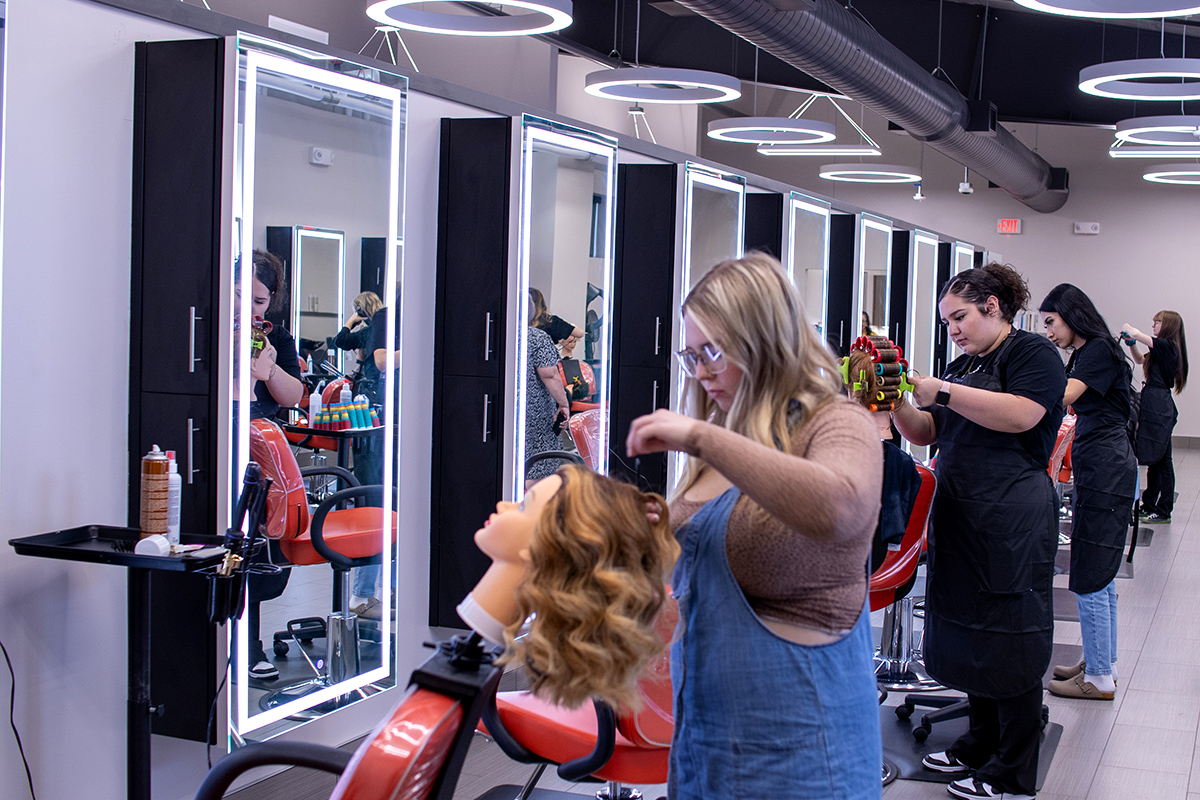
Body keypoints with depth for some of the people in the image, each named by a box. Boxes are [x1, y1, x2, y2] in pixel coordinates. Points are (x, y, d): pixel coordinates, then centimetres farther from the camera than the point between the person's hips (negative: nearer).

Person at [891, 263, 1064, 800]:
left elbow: (1021, 414, -22)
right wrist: (900, 406, -4)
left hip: (1012, 521, -8)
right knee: (967, 632, 13)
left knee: (1008, 640, -2)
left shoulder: (1031, 353, -5)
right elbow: (926, 433, 16)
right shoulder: (962, 366, 18)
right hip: (959, 516, 8)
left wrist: (942, 393, -22)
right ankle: (980, 744, 27)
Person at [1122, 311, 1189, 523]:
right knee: (1154, 460, 15)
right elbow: (1140, 360, 30)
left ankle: (1164, 511, -1)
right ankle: (1149, 505, 22)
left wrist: (1128, 330, 0)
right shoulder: (1162, 350, 16)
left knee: (1162, 460, -5)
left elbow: (1136, 334, -21)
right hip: (1153, 404, 10)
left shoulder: (1167, 346, -13)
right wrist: (1131, 344, 14)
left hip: (1159, 407, -10)